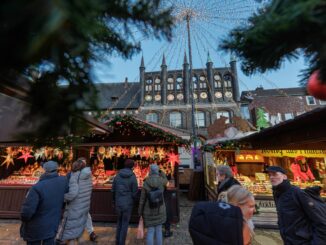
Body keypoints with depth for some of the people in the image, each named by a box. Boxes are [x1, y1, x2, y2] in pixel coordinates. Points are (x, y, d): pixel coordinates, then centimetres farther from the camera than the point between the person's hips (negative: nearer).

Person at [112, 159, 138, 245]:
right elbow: (135, 192, -12)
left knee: (120, 221, 24)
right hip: (128, 203, -4)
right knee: (125, 223, 12)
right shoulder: (132, 177, -16)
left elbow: (113, 190, 3)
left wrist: (114, 201, 16)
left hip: (118, 203, 4)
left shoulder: (117, 175, -4)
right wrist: (133, 201, 9)